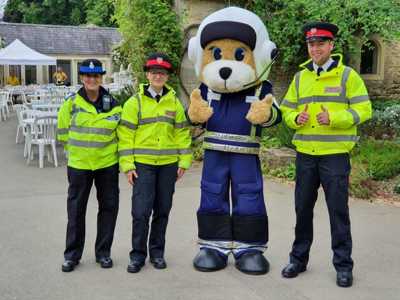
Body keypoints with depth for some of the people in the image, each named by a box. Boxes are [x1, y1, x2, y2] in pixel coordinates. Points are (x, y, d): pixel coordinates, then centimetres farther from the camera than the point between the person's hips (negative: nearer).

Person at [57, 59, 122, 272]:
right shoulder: (72, 103, -3)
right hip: (79, 164, -1)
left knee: (108, 207, 7)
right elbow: (63, 132, 7)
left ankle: (103, 252, 22)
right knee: (76, 209, 6)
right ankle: (72, 254, 20)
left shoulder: (113, 105, 0)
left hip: (107, 163, 1)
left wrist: (103, 146, 5)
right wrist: (79, 147, 9)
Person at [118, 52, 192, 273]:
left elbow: (182, 132, 10)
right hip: (142, 164, -2)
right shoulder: (135, 102, 0)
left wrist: (184, 161, 4)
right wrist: (127, 165, -8)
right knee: (141, 211, -5)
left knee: (162, 211, 9)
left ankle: (157, 253, 23)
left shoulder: (174, 102, 9)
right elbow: (125, 134, -2)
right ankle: (138, 255, 10)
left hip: (168, 164, 3)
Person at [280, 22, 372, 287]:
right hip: (305, 154, 4)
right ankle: (299, 259, 26)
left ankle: (344, 265, 16)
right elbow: (286, 110, 15)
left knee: (338, 210, 2)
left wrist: (333, 118, -20)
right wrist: (296, 118, -8)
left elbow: (363, 109, -6)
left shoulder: (347, 75, -1)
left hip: (335, 155, -4)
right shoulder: (300, 77, 11)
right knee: (303, 208, 11)